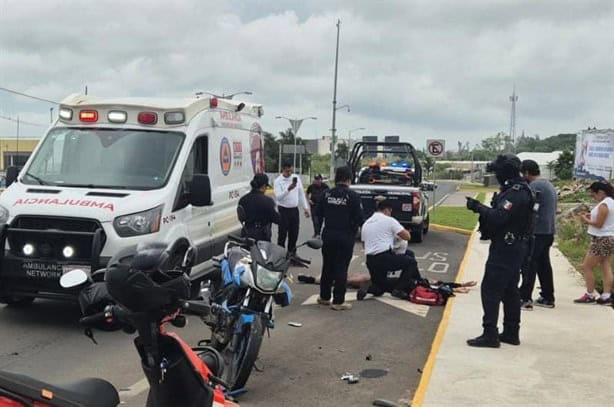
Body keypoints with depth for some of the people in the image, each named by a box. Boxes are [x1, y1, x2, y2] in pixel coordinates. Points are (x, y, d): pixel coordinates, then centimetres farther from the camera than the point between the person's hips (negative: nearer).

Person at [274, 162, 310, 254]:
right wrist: (288, 189, -35)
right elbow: (278, 197, -21)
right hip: (283, 210, -4)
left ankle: (291, 253, 24)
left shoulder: (296, 178, 4)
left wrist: (305, 208, 8)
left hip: (294, 209, 5)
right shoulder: (278, 181, -10)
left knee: (294, 234, 11)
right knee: (282, 234, -1)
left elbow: (301, 194, 12)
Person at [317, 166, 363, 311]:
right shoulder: (353, 196, -14)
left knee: (327, 266, 17)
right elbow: (359, 218, -14)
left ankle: (324, 297, 26)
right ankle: (338, 301, 4)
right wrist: (353, 229, 6)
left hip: (328, 235, 4)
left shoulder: (327, 194, -1)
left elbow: (320, 213, 9)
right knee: (341, 269, 1)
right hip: (346, 237, -4)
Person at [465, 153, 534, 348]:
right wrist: (480, 207, 6)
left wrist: (478, 207, -16)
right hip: (514, 248, 11)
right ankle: (511, 333, 24)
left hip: (505, 249, -11)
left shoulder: (515, 193, -20)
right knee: (510, 291, 16)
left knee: (490, 290, -8)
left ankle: (490, 335, -8)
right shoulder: (520, 190, 14)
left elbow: (498, 217, -27)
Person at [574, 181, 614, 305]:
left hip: (601, 240, -10)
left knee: (587, 267, -1)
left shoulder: (604, 205, -19)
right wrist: (592, 217, 8)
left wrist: (586, 220, -5)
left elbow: (599, 224, -20)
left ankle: (590, 295, 4)